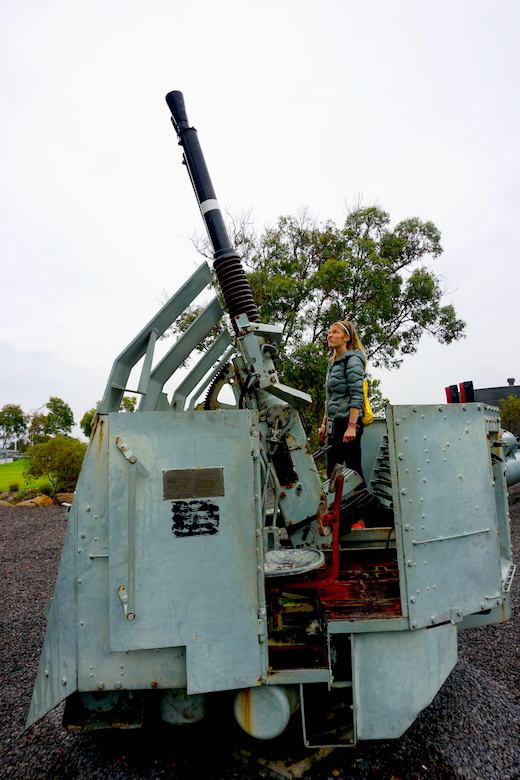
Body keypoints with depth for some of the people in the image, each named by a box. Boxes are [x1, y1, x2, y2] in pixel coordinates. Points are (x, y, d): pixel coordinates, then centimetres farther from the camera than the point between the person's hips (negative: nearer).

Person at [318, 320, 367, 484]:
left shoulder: (352, 360, -8)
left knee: (353, 469, -5)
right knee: (331, 472, 12)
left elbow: (356, 396, -17)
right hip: (334, 425, 9)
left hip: (348, 423, -9)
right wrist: (324, 424, 19)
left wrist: (351, 426, -23)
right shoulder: (333, 363, 17)